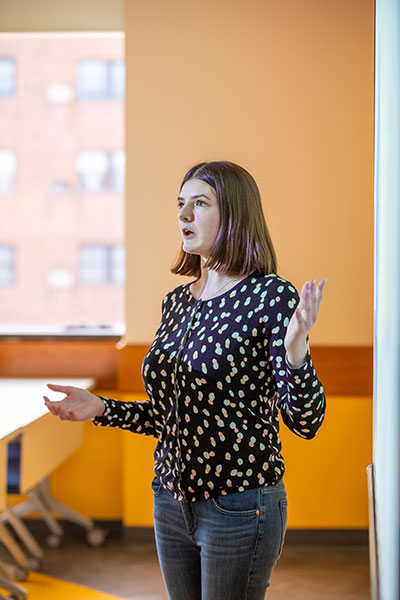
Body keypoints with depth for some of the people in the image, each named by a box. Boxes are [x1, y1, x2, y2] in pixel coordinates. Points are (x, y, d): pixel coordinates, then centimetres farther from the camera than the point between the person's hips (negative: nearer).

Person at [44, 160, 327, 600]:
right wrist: (101, 408, 4)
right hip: (172, 500, 7)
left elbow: (306, 422, -16)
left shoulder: (271, 296, -13)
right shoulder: (176, 301, 8)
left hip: (239, 508, -7)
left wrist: (295, 352, -33)